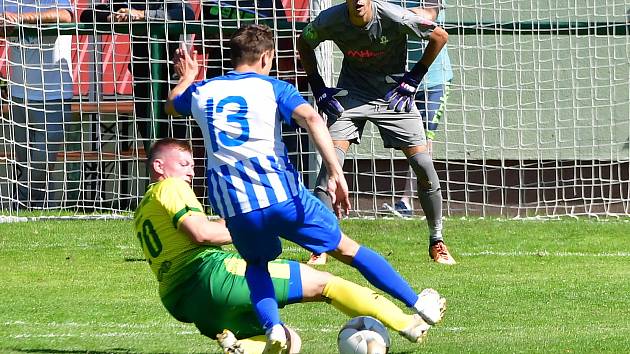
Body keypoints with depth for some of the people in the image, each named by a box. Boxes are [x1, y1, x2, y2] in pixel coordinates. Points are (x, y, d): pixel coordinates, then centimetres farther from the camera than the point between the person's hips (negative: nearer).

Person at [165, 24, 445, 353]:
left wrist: (186, 77, 63)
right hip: (281, 193, -2)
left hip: (234, 207, 2)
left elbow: (172, 105, 42)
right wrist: (336, 174, -17)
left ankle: (273, 328, 0)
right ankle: (418, 304, 17)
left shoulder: (201, 91, 18)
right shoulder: (272, 87, 8)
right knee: (346, 249, 13)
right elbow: (311, 118, -12)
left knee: (256, 265, 29)